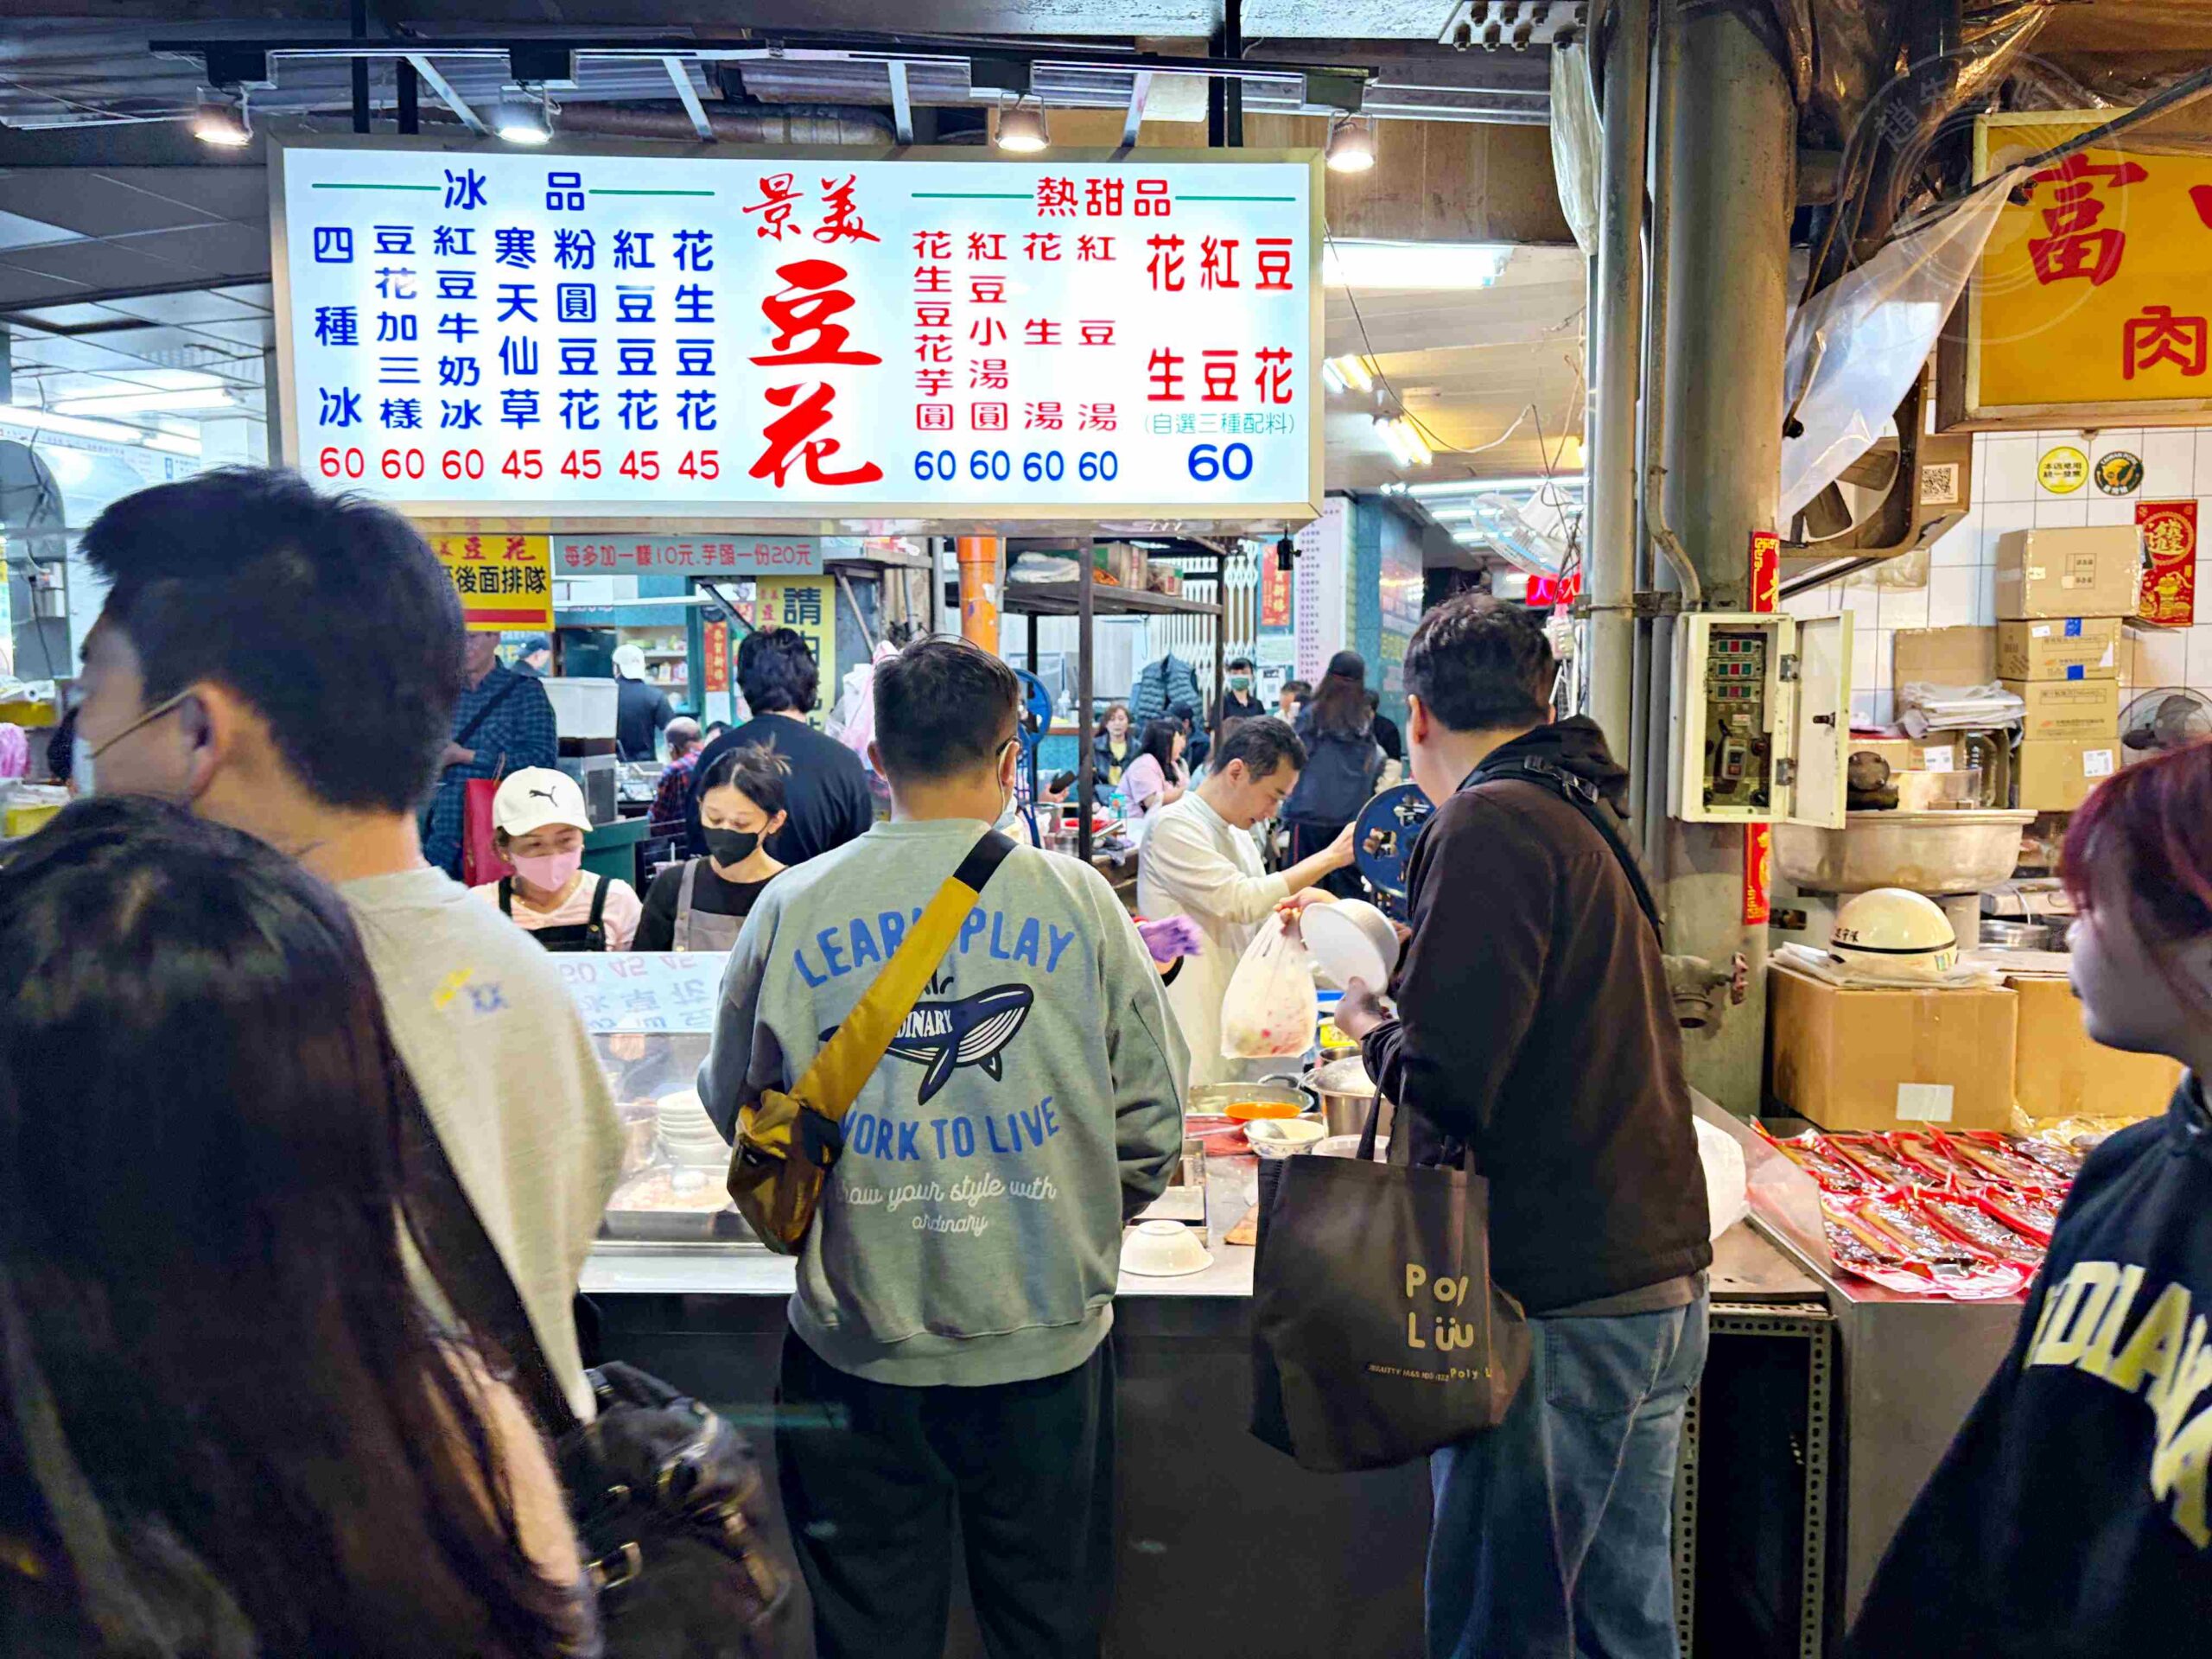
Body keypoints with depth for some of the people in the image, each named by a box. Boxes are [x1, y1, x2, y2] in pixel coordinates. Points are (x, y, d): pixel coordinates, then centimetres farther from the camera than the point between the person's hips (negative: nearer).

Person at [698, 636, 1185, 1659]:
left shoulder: (791, 906, -6)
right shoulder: (1079, 900, -7)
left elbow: (732, 1106, 5)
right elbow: (1152, 1116, -2)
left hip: (857, 1334, 1)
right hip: (1043, 1332, 0)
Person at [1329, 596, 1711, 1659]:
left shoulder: (1490, 824, -15)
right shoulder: (1591, 814, 14)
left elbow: (1444, 1079, -21)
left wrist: (1371, 1027, -1)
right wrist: (1411, 1018, 23)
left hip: (1557, 1300, -9)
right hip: (1660, 1278, 9)